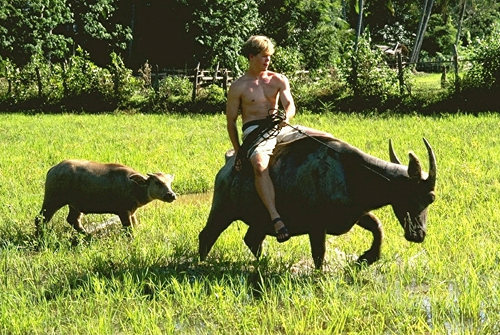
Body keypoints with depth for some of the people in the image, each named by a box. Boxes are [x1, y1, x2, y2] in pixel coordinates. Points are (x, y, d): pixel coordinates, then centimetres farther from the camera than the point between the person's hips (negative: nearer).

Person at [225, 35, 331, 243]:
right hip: (255, 132, -5)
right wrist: (238, 151, -1)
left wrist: (286, 117, -24)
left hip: (280, 128, 5)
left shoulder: (279, 80, 15)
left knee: (326, 140, -8)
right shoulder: (239, 87, 3)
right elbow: (231, 121, 5)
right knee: (260, 165, -38)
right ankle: (275, 218, -46)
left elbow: (289, 104, 1)